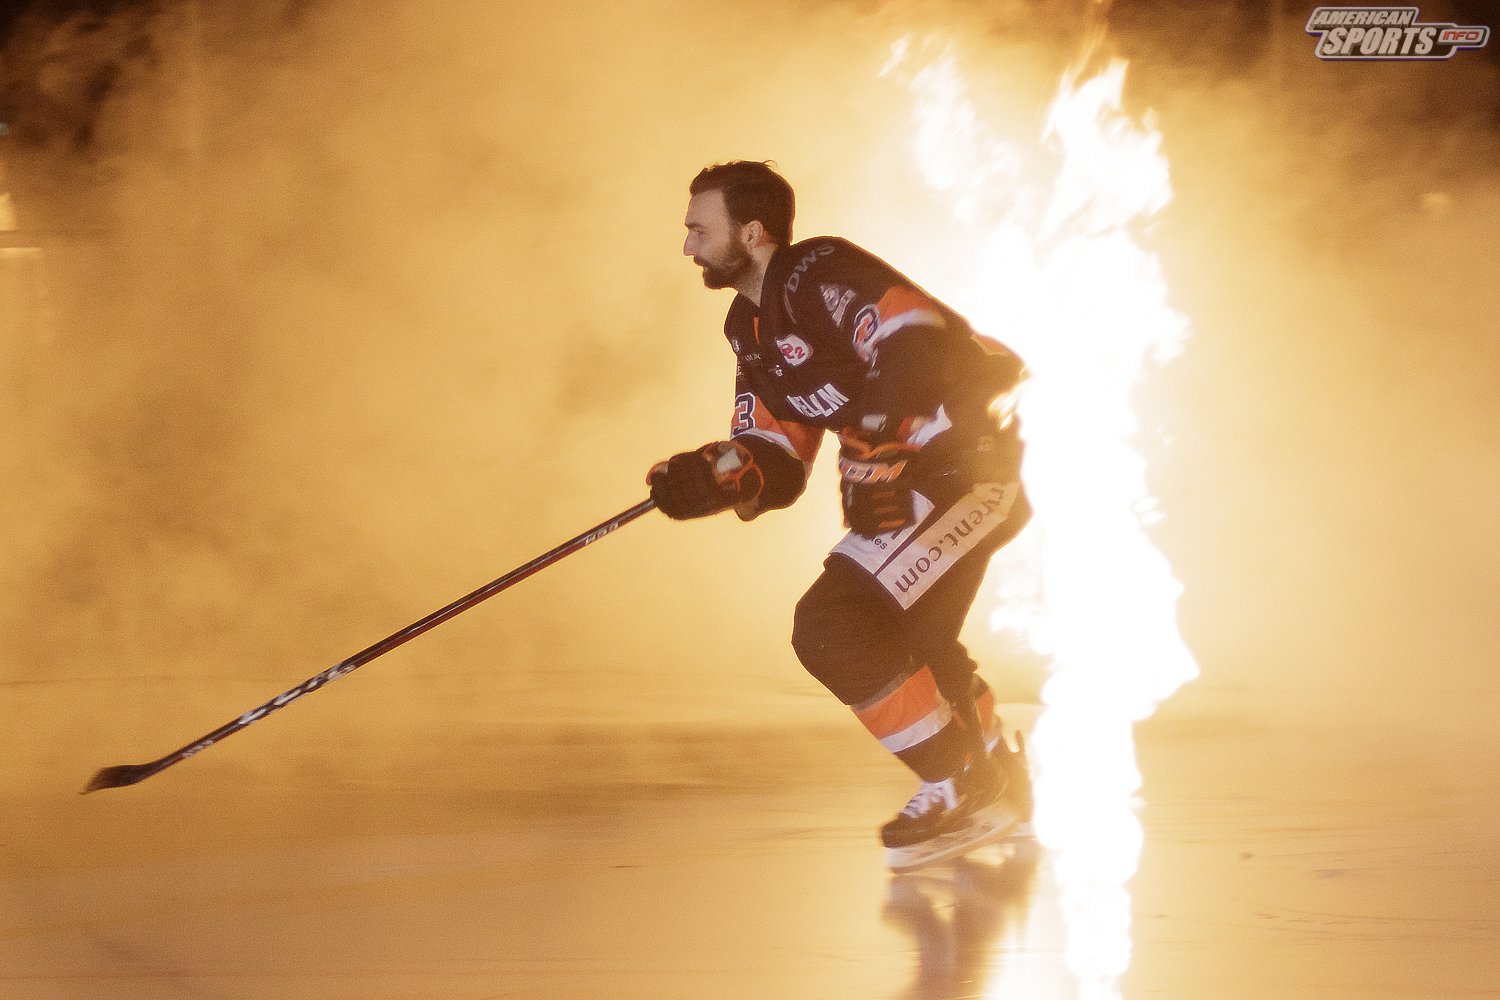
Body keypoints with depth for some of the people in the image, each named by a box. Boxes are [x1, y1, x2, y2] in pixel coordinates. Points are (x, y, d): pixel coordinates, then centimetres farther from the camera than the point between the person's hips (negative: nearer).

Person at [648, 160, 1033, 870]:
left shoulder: (818, 274, -17)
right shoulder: (753, 328, 13)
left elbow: (919, 352, -31)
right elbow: (776, 464, 10)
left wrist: (875, 461, -30)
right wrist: (716, 477, -11)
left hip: (972, 457, -11)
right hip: (912, 472, 11)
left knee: (832, 626, -17)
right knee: (909, 643, 25)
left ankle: (965, 790, -8)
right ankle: (1000, 786, 46)